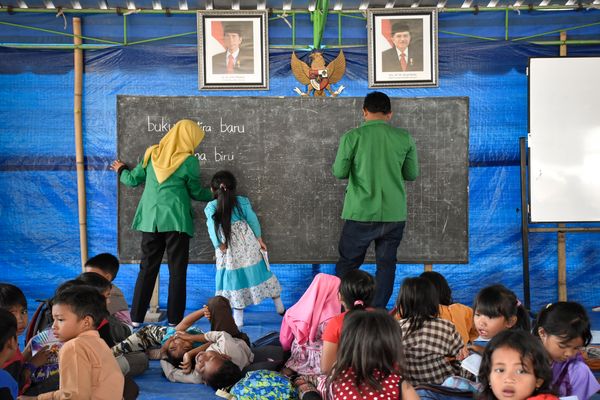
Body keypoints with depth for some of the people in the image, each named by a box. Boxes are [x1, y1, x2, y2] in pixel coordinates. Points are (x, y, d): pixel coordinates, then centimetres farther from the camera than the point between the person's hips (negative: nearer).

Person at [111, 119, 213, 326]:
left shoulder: (152, 154, 7)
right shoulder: (189, 161, -3)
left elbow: (133, 180, 15)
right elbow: (196, 192, 6)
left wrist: (122, 170, 37)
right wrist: (214, 194, 25)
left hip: (150, 219, 4)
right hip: (175, 220, -4)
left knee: (147, 268, 11)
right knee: (177, 271, 2)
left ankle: (136, 318, 11)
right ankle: (175, 320, 2)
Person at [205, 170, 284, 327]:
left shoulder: (211, 207, -4)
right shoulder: (242, 201, -1)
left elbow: (213, 228, -13)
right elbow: (253, 220, 0)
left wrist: (219, 246, -12)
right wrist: (259, 239, 7)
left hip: (229, 252, -2)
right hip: (249, 246, 2)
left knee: (234, 279, 8)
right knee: (257, 273, 15)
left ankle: (238, 319, 12)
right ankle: (280, 307, 25)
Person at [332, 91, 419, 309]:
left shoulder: (352, 137, -6)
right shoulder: (405, 138, 0)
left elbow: (339, 172, -2)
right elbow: (412, 174, 8)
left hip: (361, 212, -1)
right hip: (394, 213, 2)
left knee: (347, 263, 11)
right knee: (386, 264, 11)